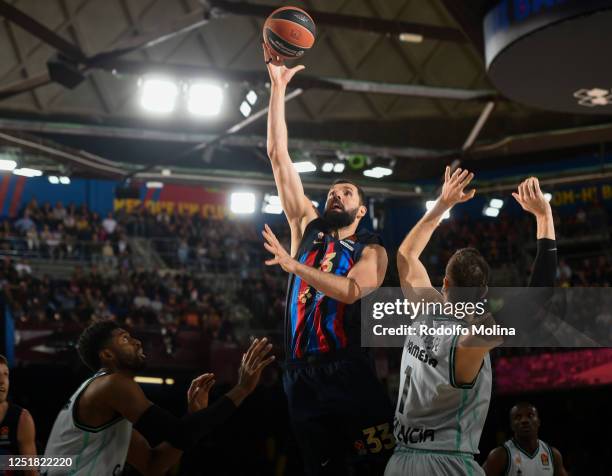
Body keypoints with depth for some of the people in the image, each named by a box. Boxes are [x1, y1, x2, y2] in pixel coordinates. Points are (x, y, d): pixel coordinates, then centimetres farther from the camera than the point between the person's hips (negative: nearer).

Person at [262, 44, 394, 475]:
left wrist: (293, 266, -21)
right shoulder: (308, 225, 16)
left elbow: (351, 291, -15)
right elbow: (278, 155, 12)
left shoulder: (372, 249, 7)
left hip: (348, 369, -4)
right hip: (301, 370, 4)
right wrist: (278, 87, 6)